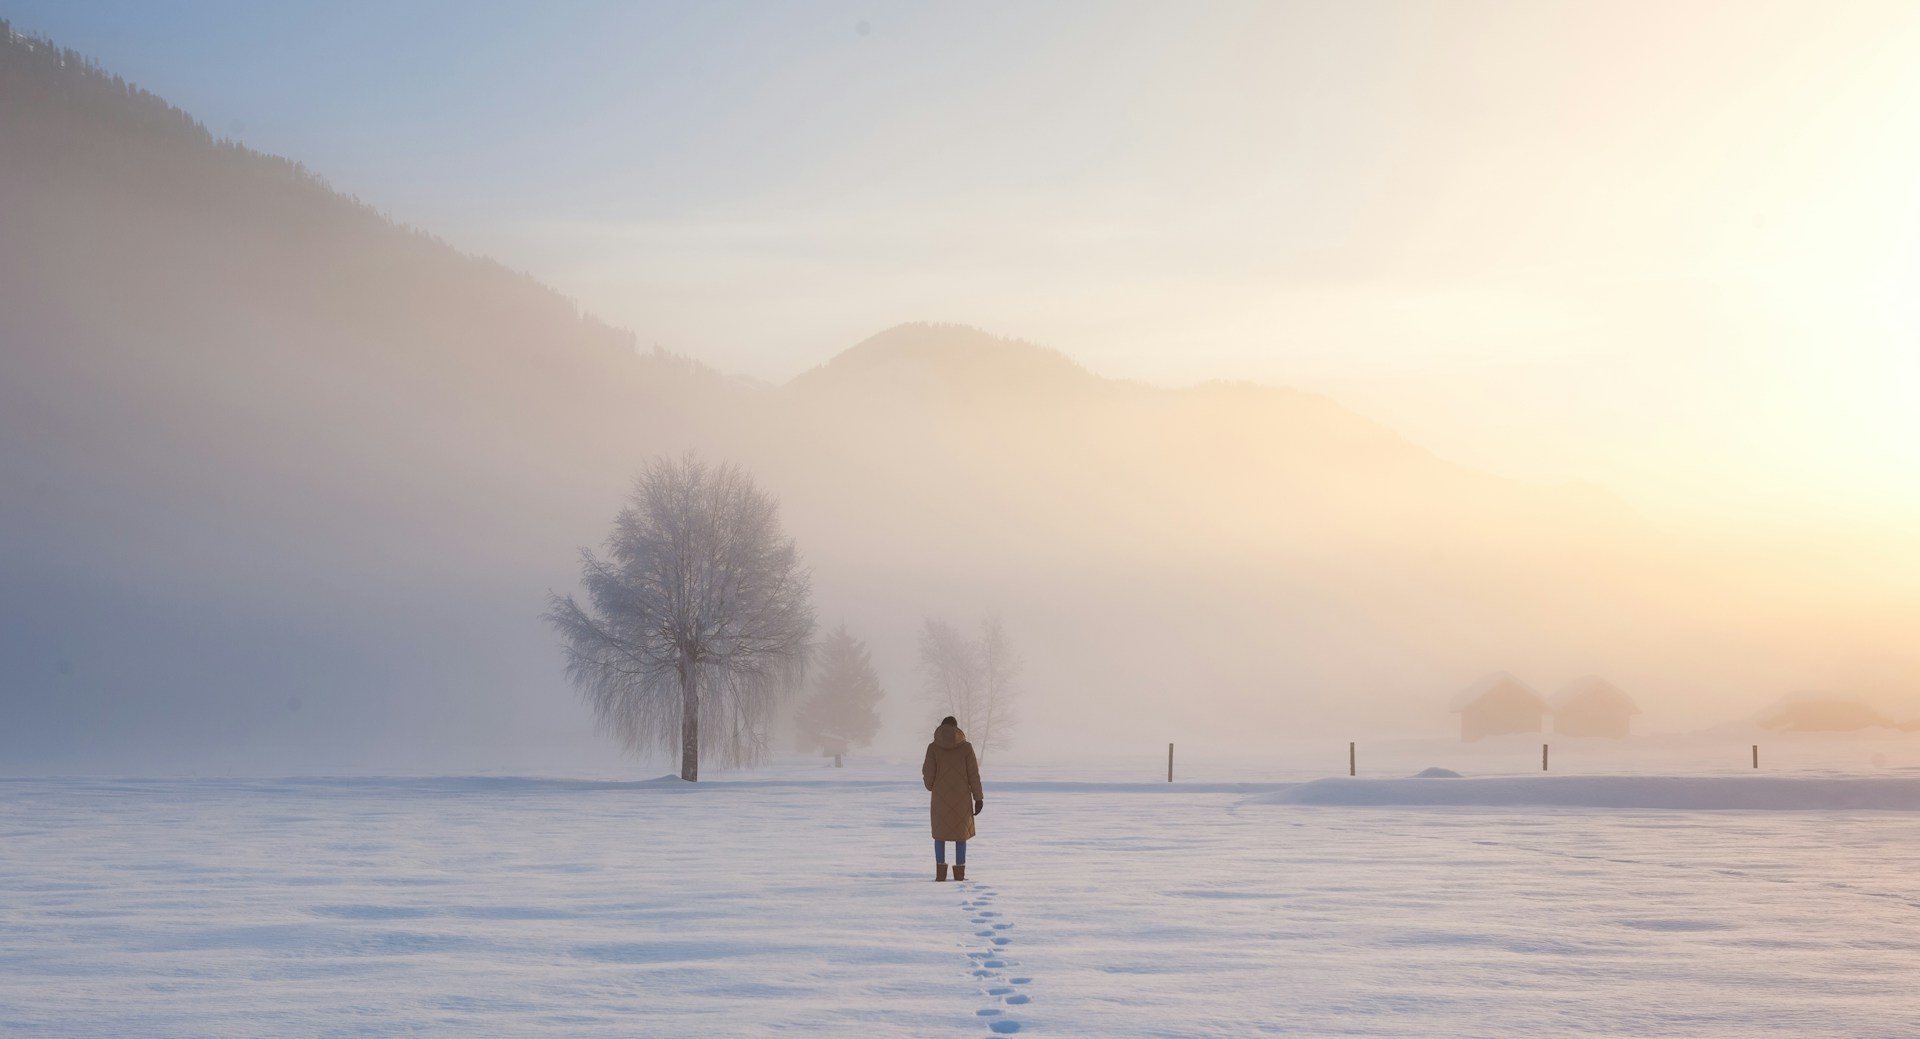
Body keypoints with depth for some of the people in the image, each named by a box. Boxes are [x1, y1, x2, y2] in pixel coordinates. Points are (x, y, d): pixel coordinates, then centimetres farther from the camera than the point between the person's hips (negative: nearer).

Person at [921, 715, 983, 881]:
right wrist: (978, 798, 1)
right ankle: (959, 872, 5)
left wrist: (929, 785, 19)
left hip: (940, 796, 0)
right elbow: (973, 774, -4)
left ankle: (940, 872, 4)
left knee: (940, 832, 12)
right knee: (960, 832, 10)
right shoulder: (966, 746, -2)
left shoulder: (933, 747, -3)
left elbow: (928, 773, -4)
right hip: (961, 797, 0)